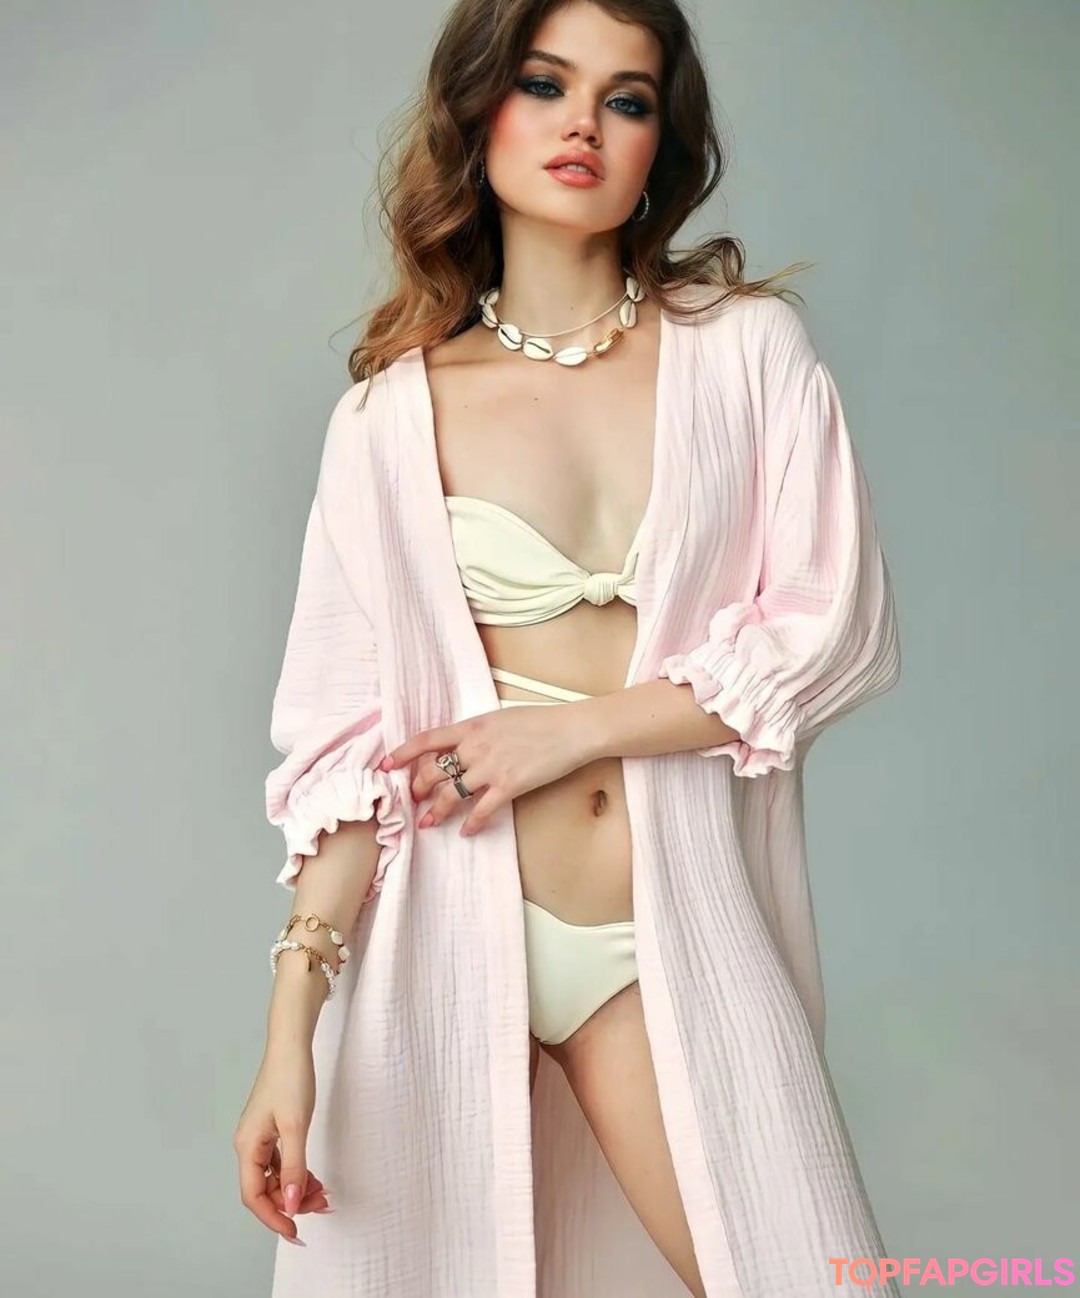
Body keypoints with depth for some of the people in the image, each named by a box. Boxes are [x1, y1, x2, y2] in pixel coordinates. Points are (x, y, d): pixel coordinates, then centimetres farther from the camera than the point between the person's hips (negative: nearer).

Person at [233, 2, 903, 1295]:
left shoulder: (744, 345, 1)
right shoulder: (395, 410, 0)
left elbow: (836, 630, -4)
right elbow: (347, 730, -3)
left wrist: (572, 726, -11)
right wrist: (290, 1027, -9)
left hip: (677, 925, 0)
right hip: (456, 924, 0)